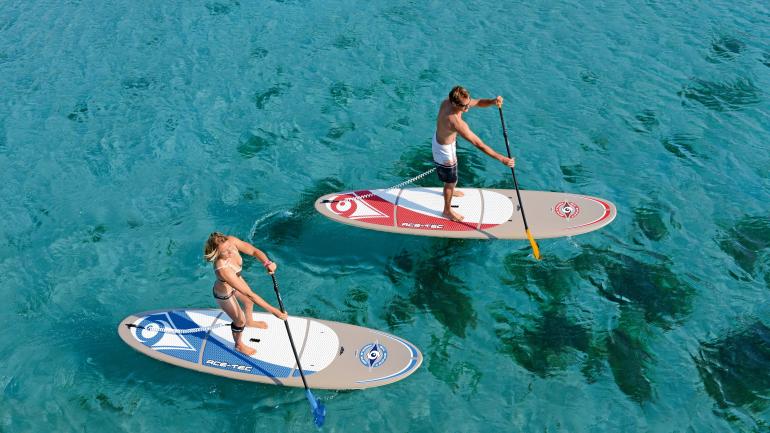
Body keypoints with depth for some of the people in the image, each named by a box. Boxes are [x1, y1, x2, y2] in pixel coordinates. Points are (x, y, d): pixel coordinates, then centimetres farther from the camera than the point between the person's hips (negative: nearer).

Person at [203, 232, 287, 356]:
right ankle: (239, 345, 51)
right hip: (224, 294, -6)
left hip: (236, 281, 6)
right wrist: (272, 310, -41)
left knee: (248, 301, 33)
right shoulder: (223, 269, -47)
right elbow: (249, 294, -43)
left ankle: (250, 322, 68)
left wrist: (267, 262, -42)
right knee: (240, 320, 18)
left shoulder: (231, 241, -32)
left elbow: (254, 251, -21)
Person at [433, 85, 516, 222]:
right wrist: (502, 159, -36)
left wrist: (492, 101, -31)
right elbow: (478, 144, -39)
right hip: (445, 150, -8)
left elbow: (477, 102, -9)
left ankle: (450, 191, 65)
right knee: (450, 181, 16)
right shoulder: (456, 122, -42)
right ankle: (447, 210, 41)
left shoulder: (447, 102, -19)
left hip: (439, 138, 8)